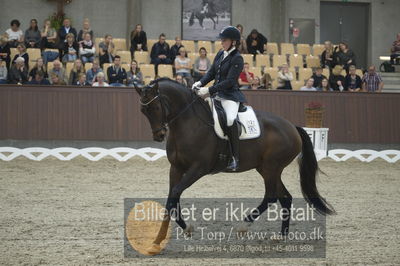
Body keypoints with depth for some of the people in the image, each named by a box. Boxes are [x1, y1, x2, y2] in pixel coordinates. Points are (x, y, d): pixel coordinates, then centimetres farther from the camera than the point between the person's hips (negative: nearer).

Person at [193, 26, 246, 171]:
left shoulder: (237, 59, -11)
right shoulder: (220, 54, 12)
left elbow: (229, 81, -18)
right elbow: (211, 72, 16)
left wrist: (209, 90, -23)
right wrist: (200, 83, -3)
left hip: (230, 95, -9)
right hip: (217, 94, 9)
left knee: (230, 119, -33)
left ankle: (235, 158, -28)